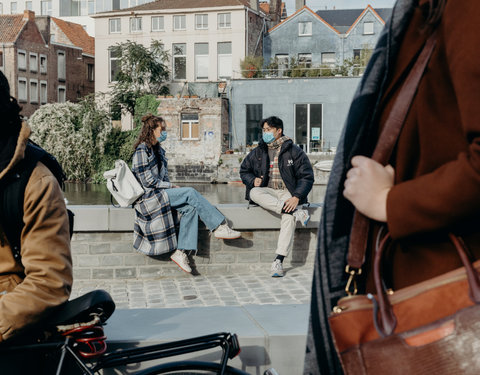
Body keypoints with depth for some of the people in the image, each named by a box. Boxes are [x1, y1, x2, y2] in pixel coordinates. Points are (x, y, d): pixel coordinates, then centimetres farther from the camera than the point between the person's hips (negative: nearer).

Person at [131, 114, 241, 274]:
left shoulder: (158, 150, 18)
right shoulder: (142, 150, -10)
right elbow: (147, 181, -16)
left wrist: (171, 187, 1)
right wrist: (171, 187, -11)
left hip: (159, 193, 8)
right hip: (148, 196, -8)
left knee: (190, 207, -18)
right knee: (190, 193, -22)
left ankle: (181, 252, -21)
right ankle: (219, 227, -19)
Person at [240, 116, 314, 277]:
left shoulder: (294, 151, 0)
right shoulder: (258, 152, 11)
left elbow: (307, 176, -4)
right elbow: (244, 170, 23)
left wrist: (296, 197, -19)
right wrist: (252, 180, -2)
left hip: (288, 193, -3)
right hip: (266, 192, 3)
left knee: (289, 216, -35)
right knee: (254, 193, -32)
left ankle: (279, 260, -36)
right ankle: (296, 212, -36)